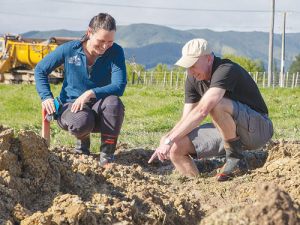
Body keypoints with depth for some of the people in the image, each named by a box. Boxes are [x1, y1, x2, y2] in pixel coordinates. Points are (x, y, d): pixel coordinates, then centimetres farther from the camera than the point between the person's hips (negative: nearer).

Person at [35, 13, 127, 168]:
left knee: (114, 101, -36)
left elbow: (119, 86, -19)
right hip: (72, 106, -1)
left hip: (98, 108, 1)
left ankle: (107, 155, -18)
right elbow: (40, 70, 4)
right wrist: (46, 97, -10)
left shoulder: (115, 52, -10)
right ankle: (82, 140, 5)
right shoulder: (68, 50, -8)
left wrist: (91, 93, -32)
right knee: (80, 123, -38)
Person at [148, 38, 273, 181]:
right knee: (176, 148, -11)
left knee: (217, 104, -36)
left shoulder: (225, 70, -25)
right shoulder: (193, 79, 1)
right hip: (228, 130, 7)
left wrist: (169, 140, -36)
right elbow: (186, 119, 1)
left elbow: (202, 111, -36)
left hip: (258, 128, -7)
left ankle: (236, 159, -21)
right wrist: (166, 137, -20)